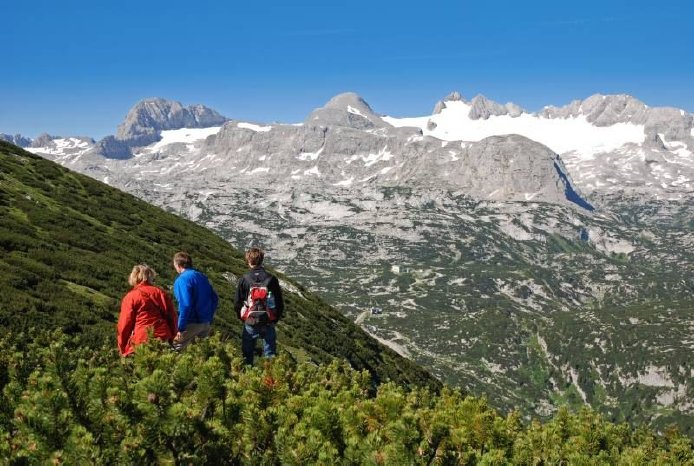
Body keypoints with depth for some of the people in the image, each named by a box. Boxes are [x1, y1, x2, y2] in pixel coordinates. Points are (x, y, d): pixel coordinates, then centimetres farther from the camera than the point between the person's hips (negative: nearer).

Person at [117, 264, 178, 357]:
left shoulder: (130, 297, 0)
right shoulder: (160, 292, 9)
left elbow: (125, 324, 0)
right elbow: (171, 315, 8)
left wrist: (122, 347, 10)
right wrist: (172, 338, 18)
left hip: (142, 341, -3)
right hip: (163, 339, 4)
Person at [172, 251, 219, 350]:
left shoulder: (182, 279, -13)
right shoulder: (202, 276, 10)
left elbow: (185, 305, -23)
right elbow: (214, 299, 12)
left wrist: (181, 328, -17)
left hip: (192, 323, -8)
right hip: (205, 323, 8)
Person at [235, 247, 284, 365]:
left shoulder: (244, 280, -9)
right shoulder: (271, 279, -5)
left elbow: (237, 304, -3)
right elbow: (280, 303, 0)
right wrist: (275, 319, 14)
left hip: (250, 323, -1)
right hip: (269, 323, 1)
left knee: (247, 354, 14)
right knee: (270, 353, 12)